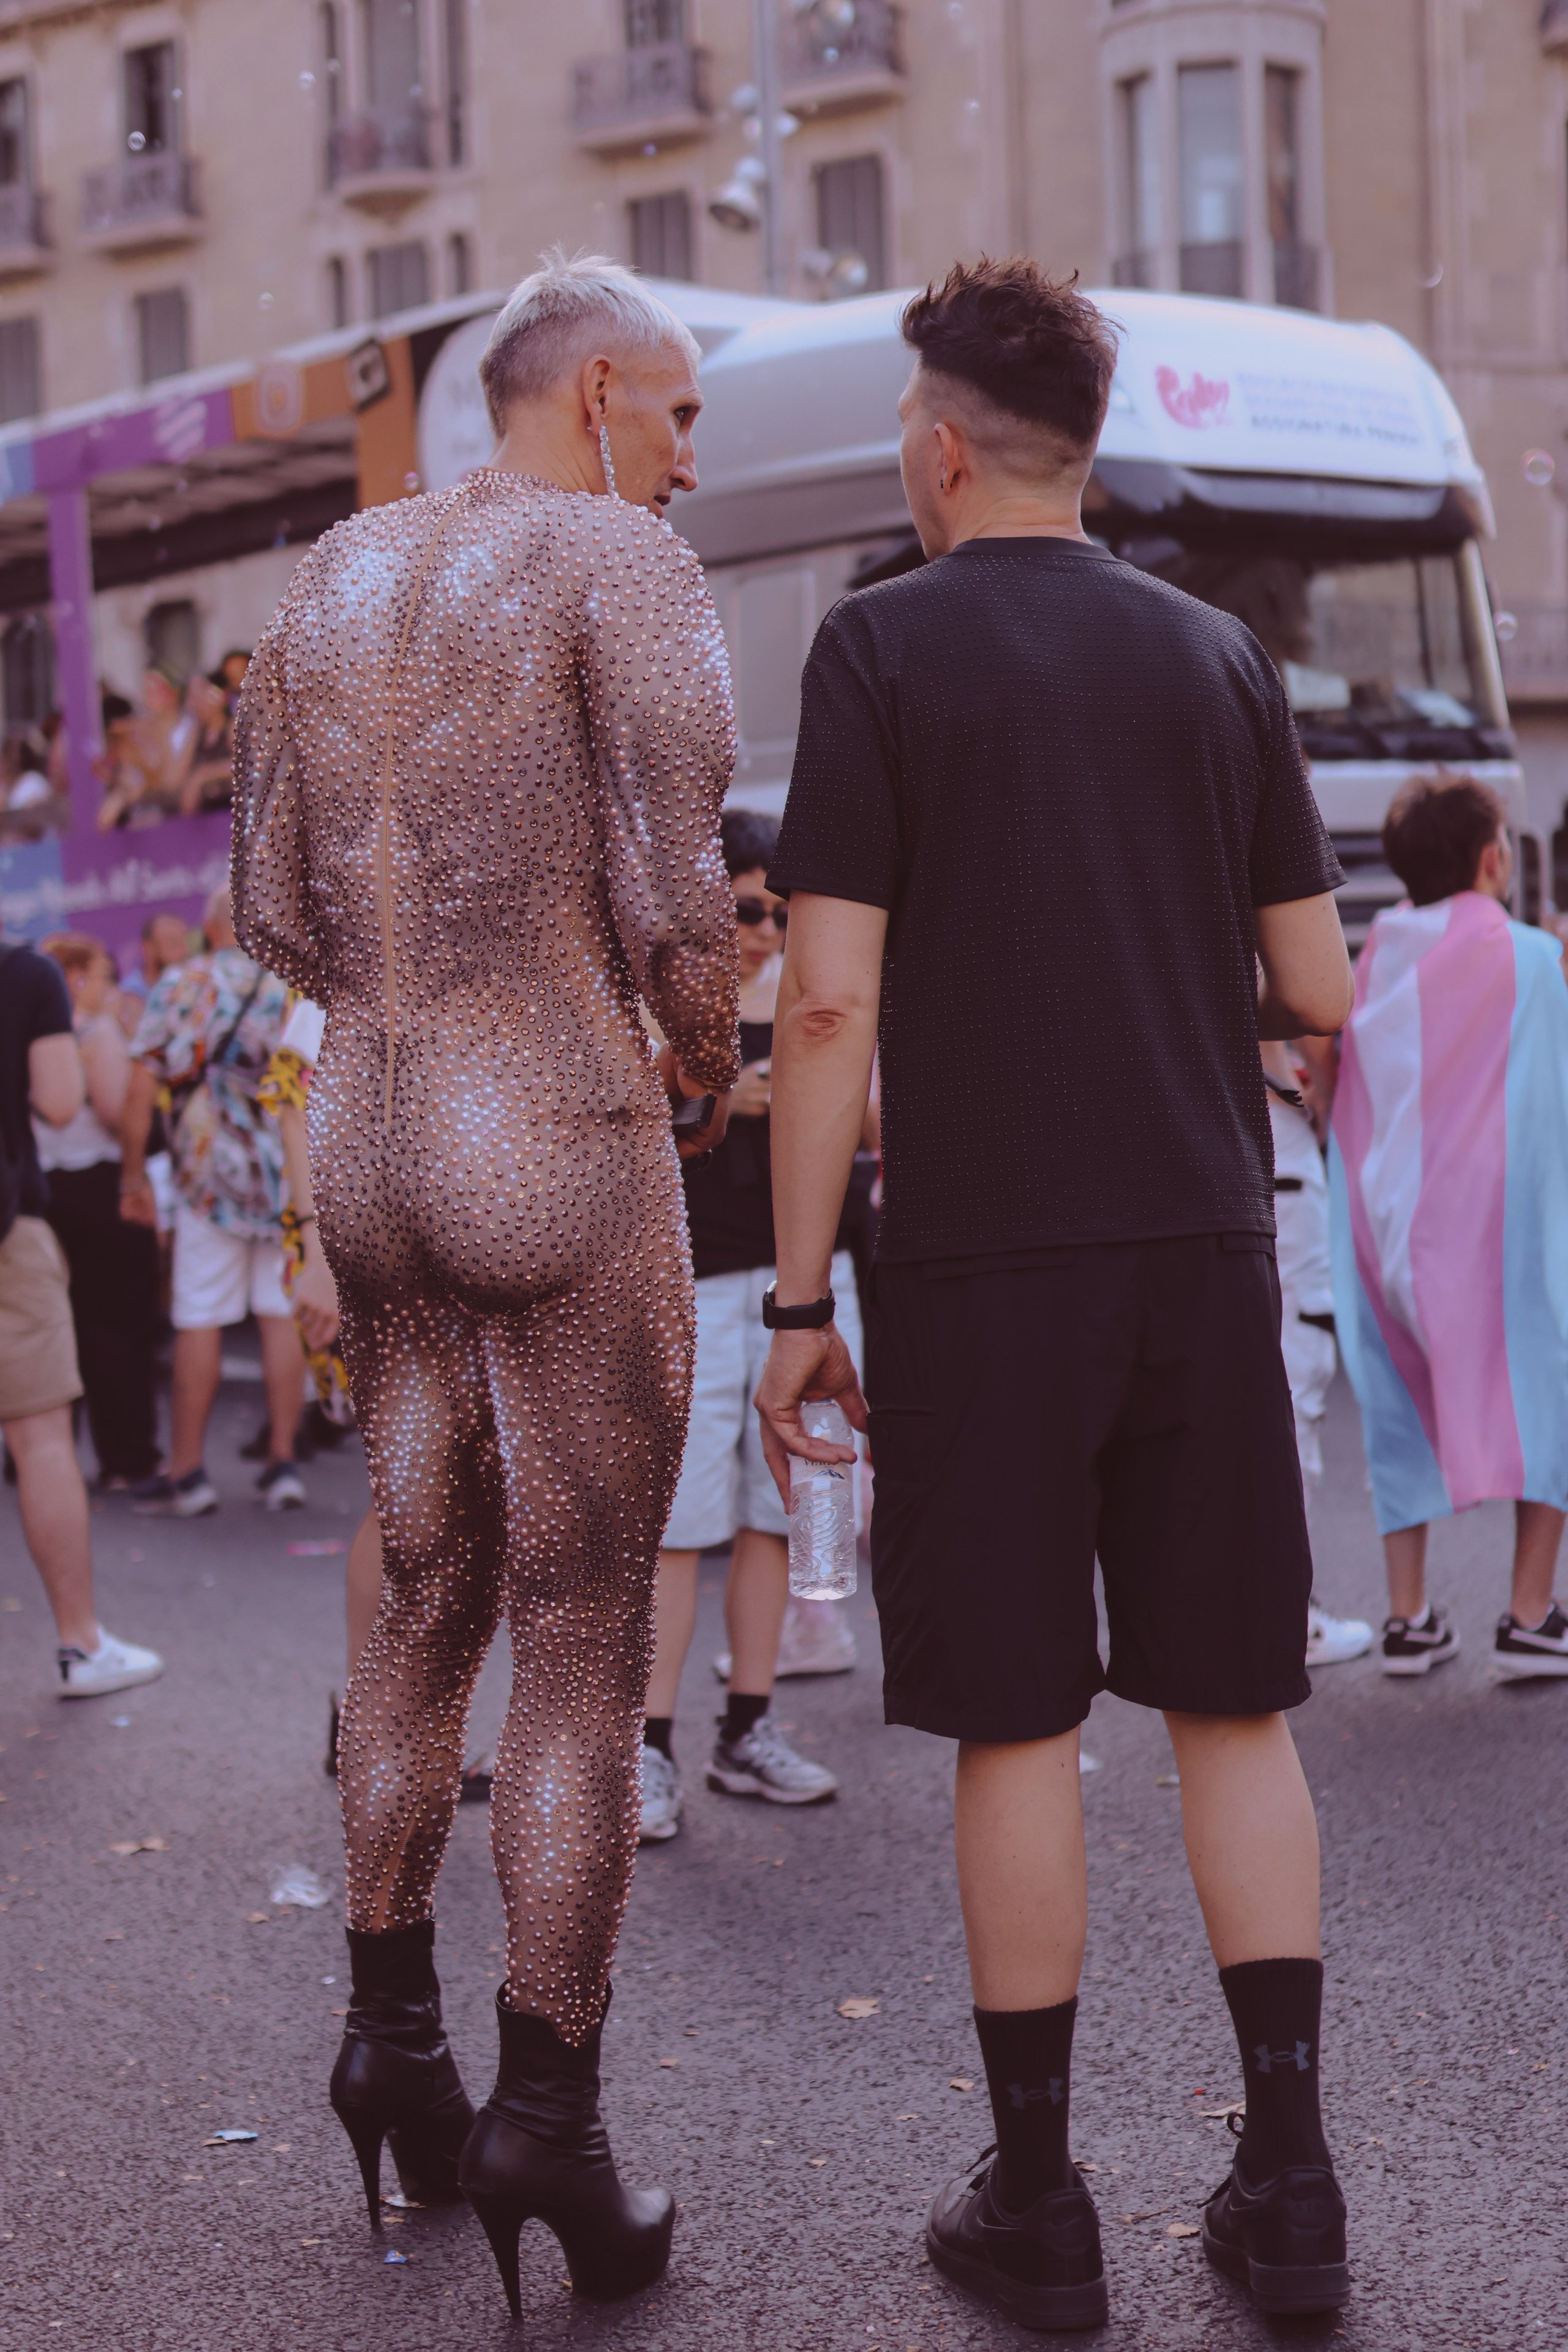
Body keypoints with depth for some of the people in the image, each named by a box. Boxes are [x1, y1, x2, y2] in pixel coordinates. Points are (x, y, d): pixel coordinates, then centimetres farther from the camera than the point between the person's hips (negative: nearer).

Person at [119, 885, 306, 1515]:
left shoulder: (180, 986, -1)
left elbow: (141, 1089, -4)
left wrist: (134, 1175, 4)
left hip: (211, 1173, -2)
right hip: (290, 1176, 2)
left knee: (200, 1322, 3)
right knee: (280, 1313, 7)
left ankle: (186, 1471, 7)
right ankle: (283, 1463, 8)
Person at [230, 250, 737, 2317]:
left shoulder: (331, 578, 12)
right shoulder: (627, 562, -9)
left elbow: (277, 912, 13)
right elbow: (676, 901, -17)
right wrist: (707, 1070, 3)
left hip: (371, 1147, 7)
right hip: (562, 1159, -7)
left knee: (428, 1611, 20)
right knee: (588, 1658, 2)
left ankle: (392, 2033, 28)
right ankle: (549, 2120, 8)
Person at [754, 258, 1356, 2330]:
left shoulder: (884, 647, -3)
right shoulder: (1218, 653, 9)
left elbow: (832, 1002, -9)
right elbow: (1321, 991, 8)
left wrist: (797, 1300, -4)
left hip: (985, 1259, -3)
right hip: (1204, 1247, 4)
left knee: (1018, 1723, 4)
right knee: (1231, 1707, 10)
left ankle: (1037, 2199, 14)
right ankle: (1289, 2187, 12)